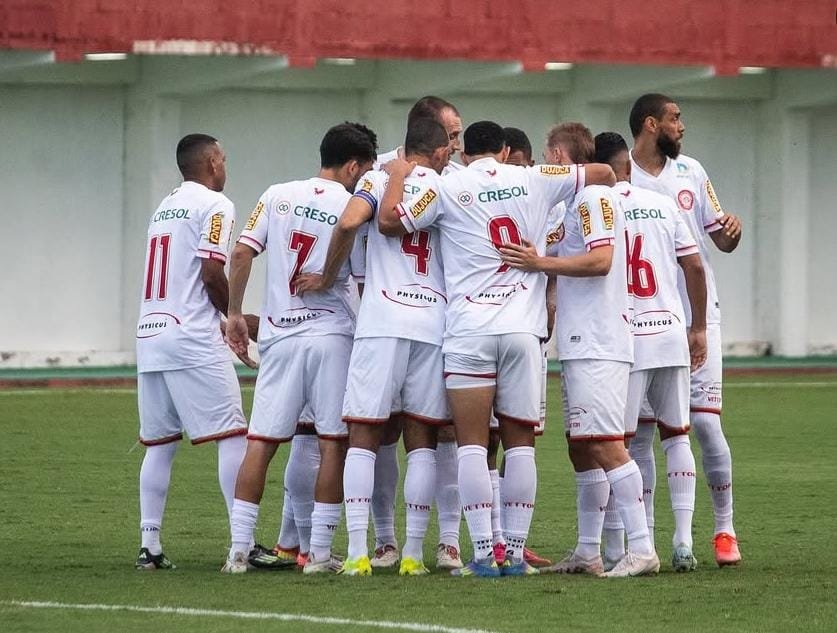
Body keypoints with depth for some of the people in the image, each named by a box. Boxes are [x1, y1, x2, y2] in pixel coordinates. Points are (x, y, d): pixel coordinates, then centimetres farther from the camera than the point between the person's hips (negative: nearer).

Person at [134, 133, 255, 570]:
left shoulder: (163, 209, 20)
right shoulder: (215, 205, -3)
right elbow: (212, 272, -12)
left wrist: (230, 320, 17)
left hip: (149, 337, 8)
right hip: (192, 340, -8)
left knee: (159, 443, 10)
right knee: (231, 435, -5)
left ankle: (149, 546, 7)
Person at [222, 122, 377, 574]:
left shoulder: (277, 196, 5)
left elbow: (242, 253, 1)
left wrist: (234, 313, 9)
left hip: (279, 336, 3)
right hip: (331, 335, -3)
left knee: (261, 442, 4)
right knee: (334, 442, 3)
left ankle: (239, 549, -1)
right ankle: (320, 553, 0)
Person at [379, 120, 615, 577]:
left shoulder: (448, 188, 1)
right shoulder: (535, 181, 8)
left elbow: (389, 222, 7)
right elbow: (603, 173, 19)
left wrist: (396, 175, 22)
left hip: (469, 332, -2)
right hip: (523, 330, 2)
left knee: (472, 444, -1)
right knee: (520, 443, 6)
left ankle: (484, 554, -8)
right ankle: (515, 553, 3)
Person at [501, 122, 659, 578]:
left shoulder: (593, 197, -9)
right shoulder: (578, 201, 20)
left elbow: (601, 260, -21)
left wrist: (541, 263, -20)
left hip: (598, 344, -10)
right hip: (580, 343, 10)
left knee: (606, 445, -14)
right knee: (581, 448, 12)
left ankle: (642, 548, -18)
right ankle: (587, 553, 16)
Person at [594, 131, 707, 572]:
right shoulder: (662, 205, 6)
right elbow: (694, 267, 6)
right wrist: (698, 328, 15)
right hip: (671, 333, 3)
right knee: (676, 436, 11)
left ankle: (615, 550, 0)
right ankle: (683, 543, 4)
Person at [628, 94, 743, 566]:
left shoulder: (691, 172, 8)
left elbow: (722, 241, 12)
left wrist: (732, 230, -10)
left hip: (697, 315, 2)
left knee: (705, 420, -5)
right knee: (642, 429, 1)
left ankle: (725, 529, 5)